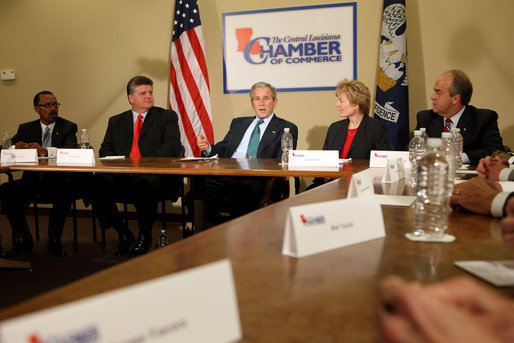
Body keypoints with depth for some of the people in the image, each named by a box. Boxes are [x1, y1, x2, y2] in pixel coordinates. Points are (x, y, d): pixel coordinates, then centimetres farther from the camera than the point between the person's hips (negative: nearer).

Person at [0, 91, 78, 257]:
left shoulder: (68, 127, 8)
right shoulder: (26, 129, 17)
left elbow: (70, 151, -10)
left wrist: (45, 151, -28)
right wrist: (16, 147, -15)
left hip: (58, 179, -3)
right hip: (32, 179, 3)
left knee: (65, 191, -36)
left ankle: (54, 240, -18)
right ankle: (23, 240, -10)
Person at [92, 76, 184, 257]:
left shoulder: (167, 117, 13)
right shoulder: (116, 121, 24)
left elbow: (173, 146, -2)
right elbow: (105, 150, 18)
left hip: (153, 176, -3)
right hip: (122, 177, 3)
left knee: (144, 184, -38)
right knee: (98, 181, -28)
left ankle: (144, 236, -12)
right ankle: (123, 234, -11)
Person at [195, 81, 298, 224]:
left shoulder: (287, 128, 14)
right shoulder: (238, 123, 29)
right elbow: (222, 149, 25)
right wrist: (208, 148, 1)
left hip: (254, 180, -4)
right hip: (227, 174, 4)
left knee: (245, 192, -39)